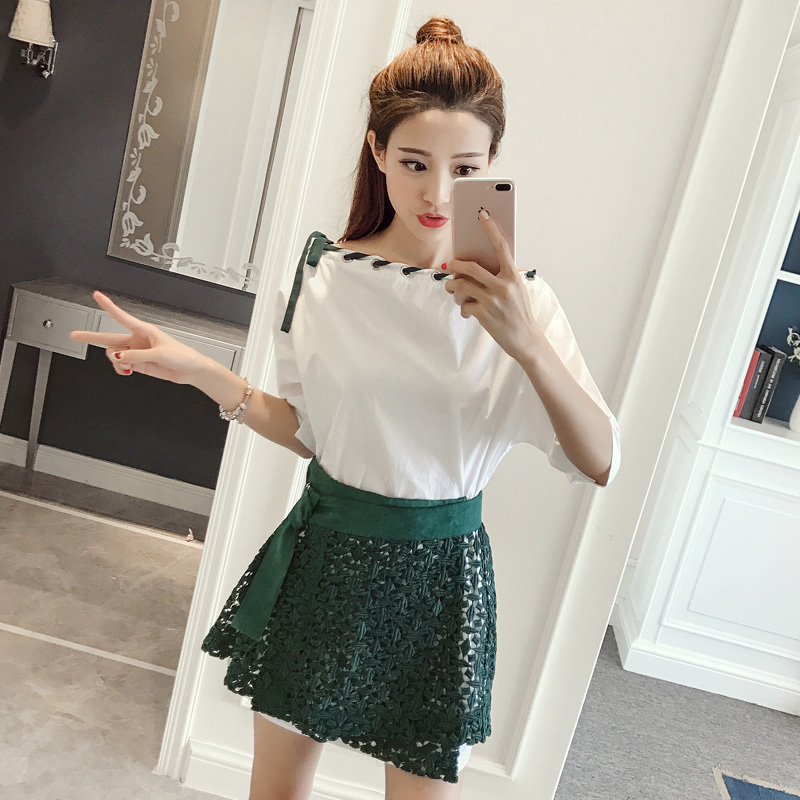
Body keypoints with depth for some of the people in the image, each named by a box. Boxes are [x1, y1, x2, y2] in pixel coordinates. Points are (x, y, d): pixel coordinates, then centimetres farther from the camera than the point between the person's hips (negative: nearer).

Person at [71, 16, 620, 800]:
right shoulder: (320, 274, -6)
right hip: (322, 557, 2)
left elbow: (599, 463, -17)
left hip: (437, 573, -1)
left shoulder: (515, 300, -10)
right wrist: (197, 370, -6)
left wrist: (527, 344, -33)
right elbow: (307, 429, 4)